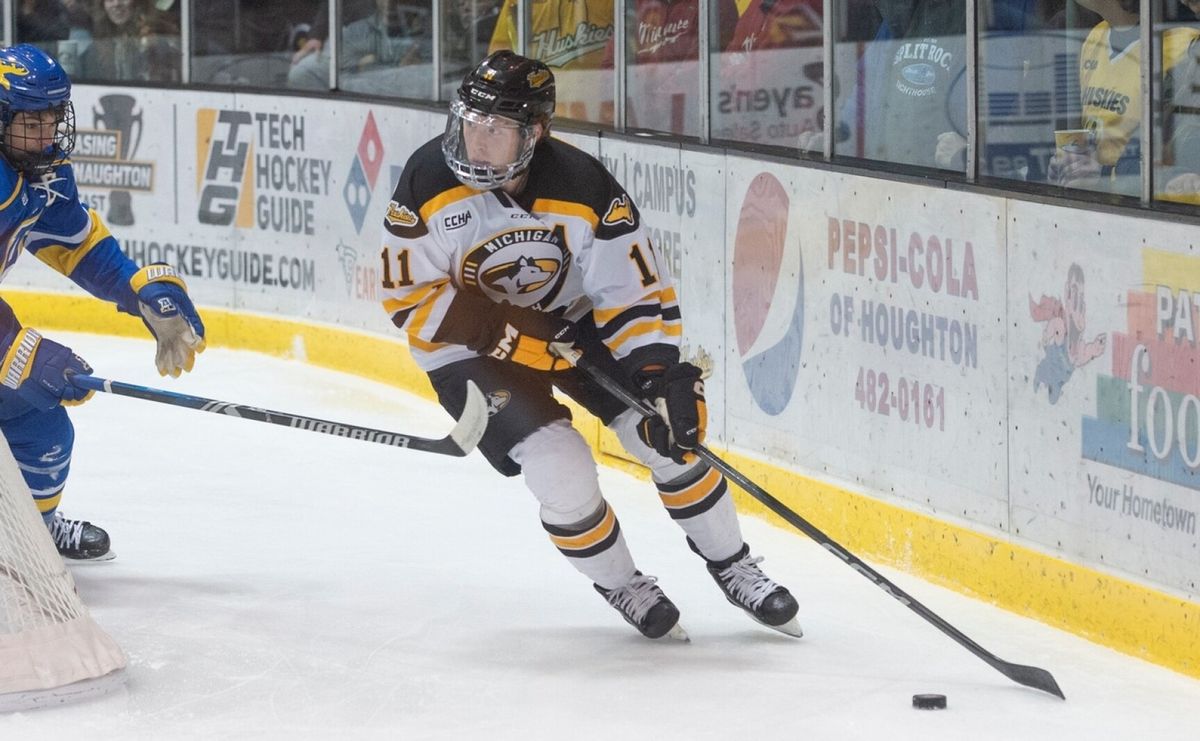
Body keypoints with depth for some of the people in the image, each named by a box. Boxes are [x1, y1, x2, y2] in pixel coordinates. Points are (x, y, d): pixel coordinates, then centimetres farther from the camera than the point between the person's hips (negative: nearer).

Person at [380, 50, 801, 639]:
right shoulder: (429, 182, -24)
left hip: (572, 321, 2)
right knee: (564, 476, -17)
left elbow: (636, 290, -16)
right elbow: (410, 297, -19)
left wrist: (665, 375, -28)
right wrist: (507, 332, -28)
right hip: (467, 345, -2)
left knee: (669, 434, -8)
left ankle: (732, 568, 15)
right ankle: (621, 587, 11)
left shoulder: (583, 187, -22)